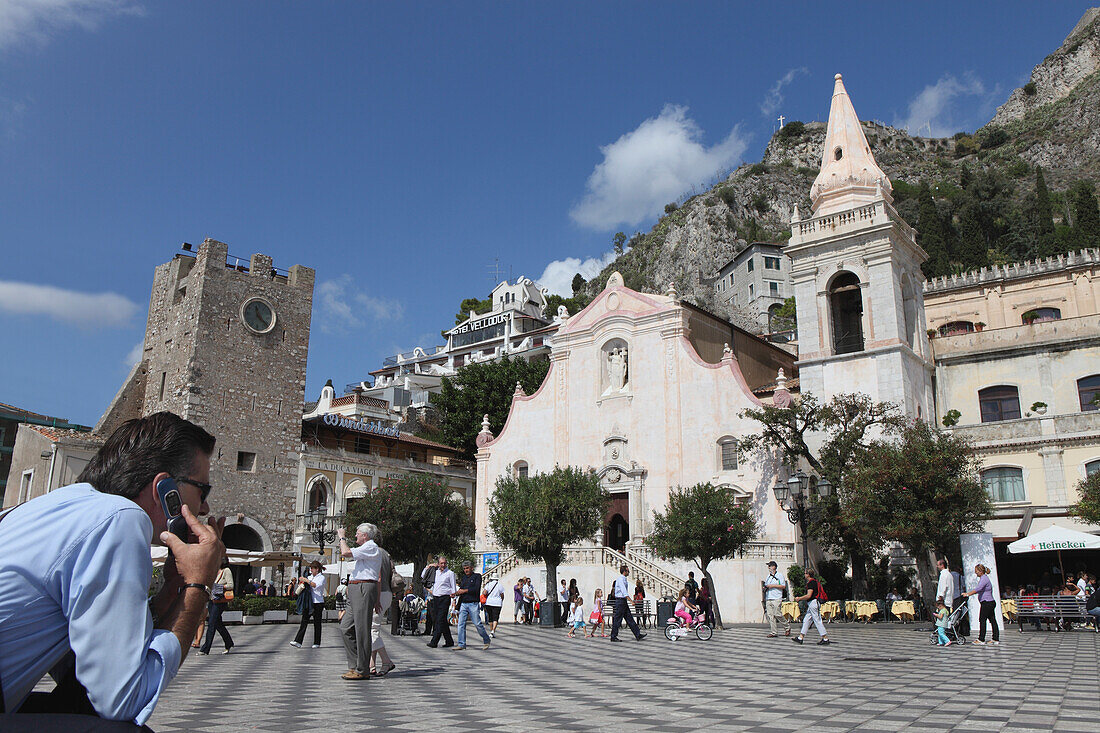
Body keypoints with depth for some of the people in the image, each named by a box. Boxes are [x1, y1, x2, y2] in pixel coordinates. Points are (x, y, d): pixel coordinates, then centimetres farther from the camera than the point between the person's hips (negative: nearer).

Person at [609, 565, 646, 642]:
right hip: (620, 601, -10)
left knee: (629, 618, 9)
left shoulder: (624, 579, 16)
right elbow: (623, 590, -24)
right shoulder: (620, 579, -15)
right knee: (617, 619, -4)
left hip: (624, 601, 10)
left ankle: (638, 635, 10)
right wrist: (630, 600, -29)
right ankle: (613, 637, 3)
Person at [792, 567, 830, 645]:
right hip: (811, 604, 11)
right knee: (806, 620, 10)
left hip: (813, 603, -11)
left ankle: (825, 638, 0)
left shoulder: (811, 582, -16)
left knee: (817, 621, -6)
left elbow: (808, 595, -20)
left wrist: (799, 598, -8)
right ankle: (800, 638, 11)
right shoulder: (814, 581, 16)